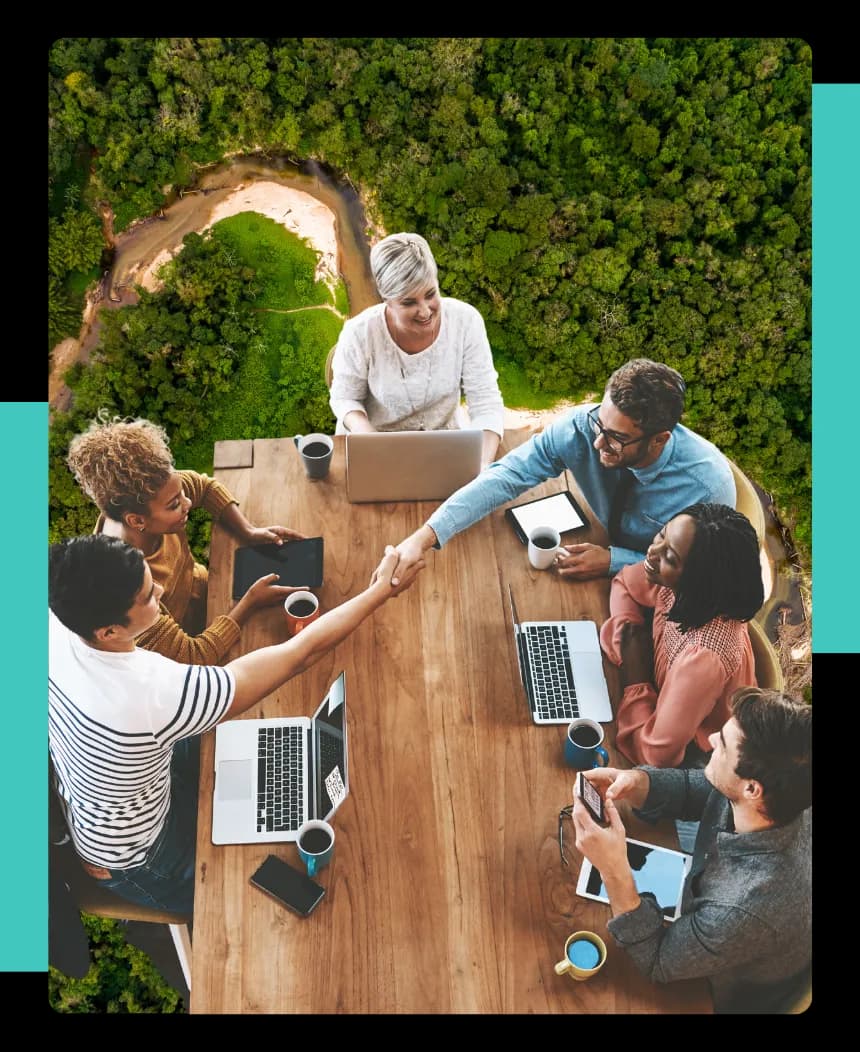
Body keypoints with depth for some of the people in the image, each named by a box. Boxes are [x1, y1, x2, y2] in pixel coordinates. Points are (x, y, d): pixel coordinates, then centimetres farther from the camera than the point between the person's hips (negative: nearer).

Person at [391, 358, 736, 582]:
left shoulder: (709, 484, -32)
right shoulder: (583, 426, -27)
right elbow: (507, 475, -26)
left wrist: (613, 562, -31)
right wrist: (425, 536, -36)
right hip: (600, 551, 3)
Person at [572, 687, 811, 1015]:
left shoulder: (747, 911, -44)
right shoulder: (784, 791, -26)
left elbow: (658, 963, -27)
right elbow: (688, 787, -8)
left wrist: (614, 872, -40)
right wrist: (633, 782, -28)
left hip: (715, 995, -5)